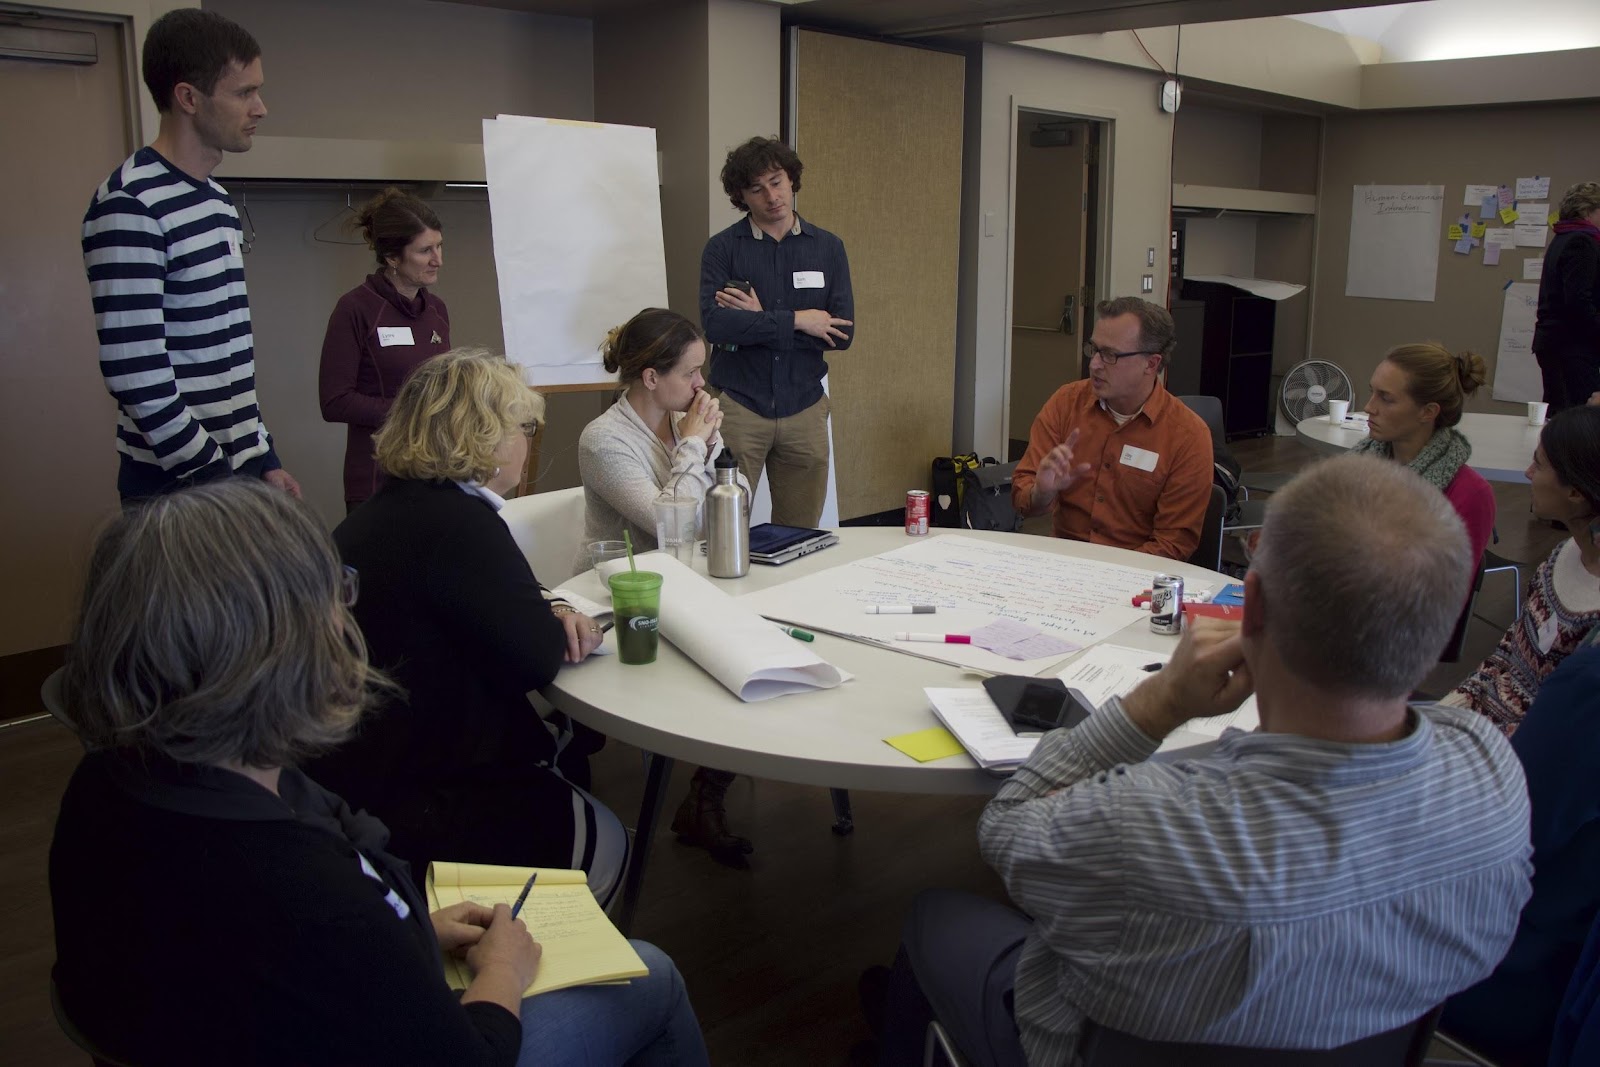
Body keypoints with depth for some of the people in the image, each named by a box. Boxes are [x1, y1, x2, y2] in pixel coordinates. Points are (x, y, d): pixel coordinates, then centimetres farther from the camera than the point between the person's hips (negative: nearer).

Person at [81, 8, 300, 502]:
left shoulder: (218, 201, 13)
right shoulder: (130, 205, -14)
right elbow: (135, 374, -20)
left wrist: (263, 458, 12)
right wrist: (214, 477, -16)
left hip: (239, 466, 7)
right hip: (177, 484, -7)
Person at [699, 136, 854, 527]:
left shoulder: (828, 248, 6)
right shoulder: (722, 248, 0)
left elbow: (843, 332, -3)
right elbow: (714, 323, -15)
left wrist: (762, 319, -10)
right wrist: (795, 321, -13)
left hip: (804, 409, 2)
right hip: (738, 407, -2)